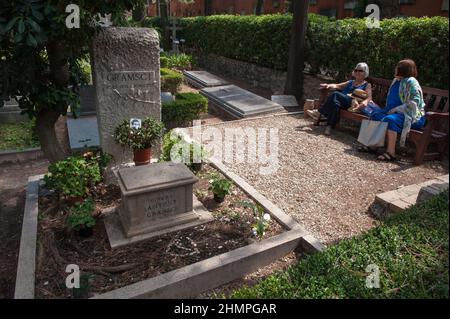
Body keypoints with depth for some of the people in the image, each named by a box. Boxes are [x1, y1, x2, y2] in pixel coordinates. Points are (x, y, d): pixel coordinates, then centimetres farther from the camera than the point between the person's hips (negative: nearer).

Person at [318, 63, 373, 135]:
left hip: (352, 104, -4)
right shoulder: (350, 82, 34)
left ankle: (321, 112, -26)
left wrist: (365, 101, -25)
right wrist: (330, 86, -2)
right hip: (342, 102, 4)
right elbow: (338, 86, 22)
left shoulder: (367, 85, 18)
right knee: (335, 102, -34)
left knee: (336, 94, -31)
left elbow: (369, 97, 1)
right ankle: (330, 126, -36)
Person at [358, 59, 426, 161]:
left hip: (412, 115, -9)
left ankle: (391, 152, -34)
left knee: (390, 119, -34)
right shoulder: (396, 81, 15)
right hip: (396, 112, 9)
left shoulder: (411, 82, -11)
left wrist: (396, 109, -20)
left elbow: (414, 102, -20)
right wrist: (390, 110, 8)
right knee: (375, 114, -7)